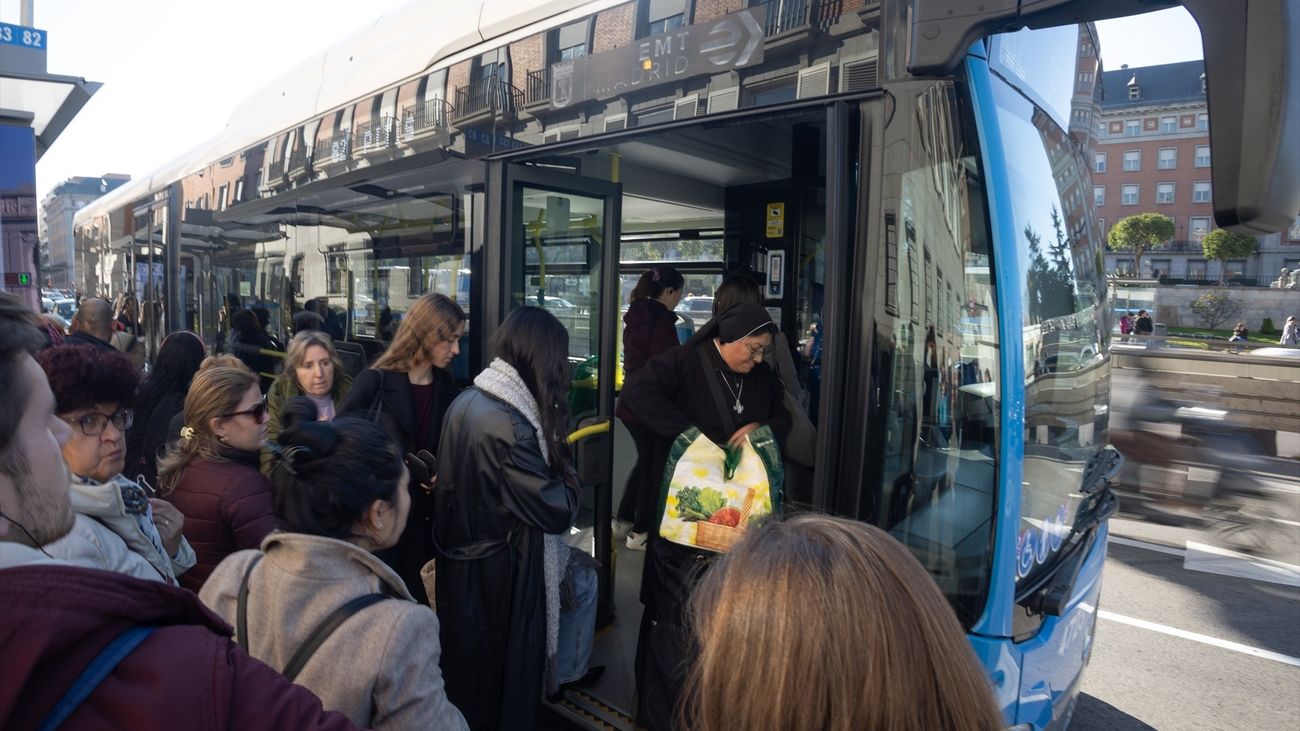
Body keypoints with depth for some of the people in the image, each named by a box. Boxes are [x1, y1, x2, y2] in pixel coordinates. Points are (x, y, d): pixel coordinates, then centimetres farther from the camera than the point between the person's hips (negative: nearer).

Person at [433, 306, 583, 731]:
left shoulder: (467, 401, -1)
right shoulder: (508, 426, -29)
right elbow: (558, 510, -24)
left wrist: (547, 456, 7)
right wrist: (564, 468, -6)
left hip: (463, 566, 9)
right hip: (500, 578, -9)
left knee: (467, 676, 25)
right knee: (504, 684, 12)